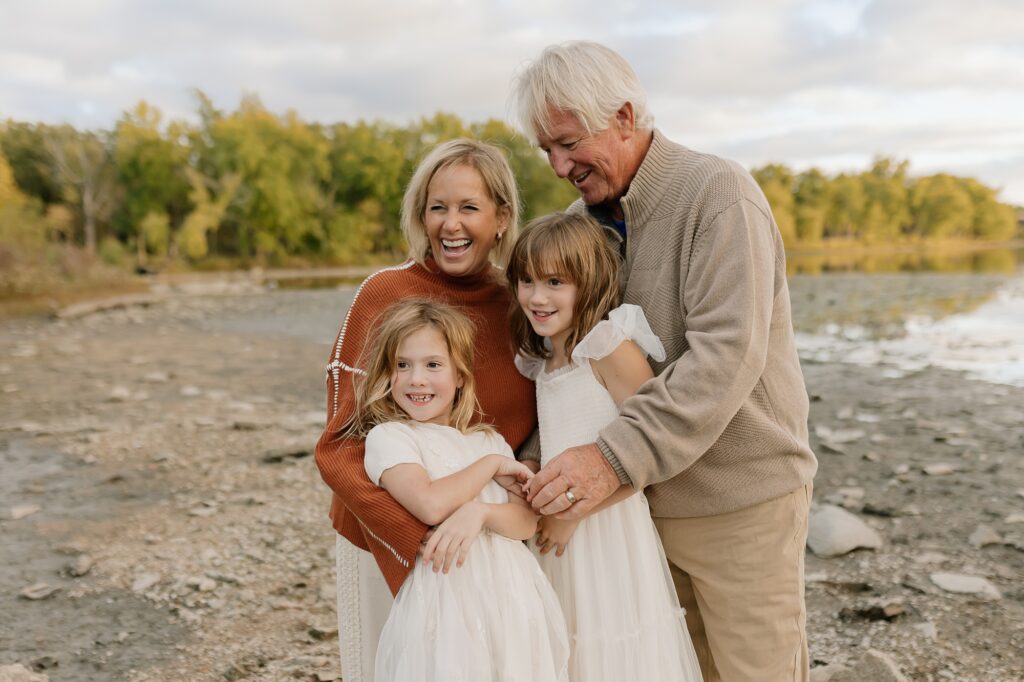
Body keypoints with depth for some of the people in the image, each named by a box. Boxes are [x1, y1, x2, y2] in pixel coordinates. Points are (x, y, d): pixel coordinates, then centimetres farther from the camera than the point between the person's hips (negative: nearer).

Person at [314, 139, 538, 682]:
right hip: (391, 544, -3)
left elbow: (532, 430, 7)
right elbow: (341, 448, -15)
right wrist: (418, 538, -26)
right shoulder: (386, 295, -14)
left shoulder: (517, 306, -3)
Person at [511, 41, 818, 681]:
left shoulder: (718, 194, -15)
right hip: (645, 495, 6)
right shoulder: (584, 217, 8)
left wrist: (616, 457, -32)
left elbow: (726, 354, -25)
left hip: (738, 494, -6)